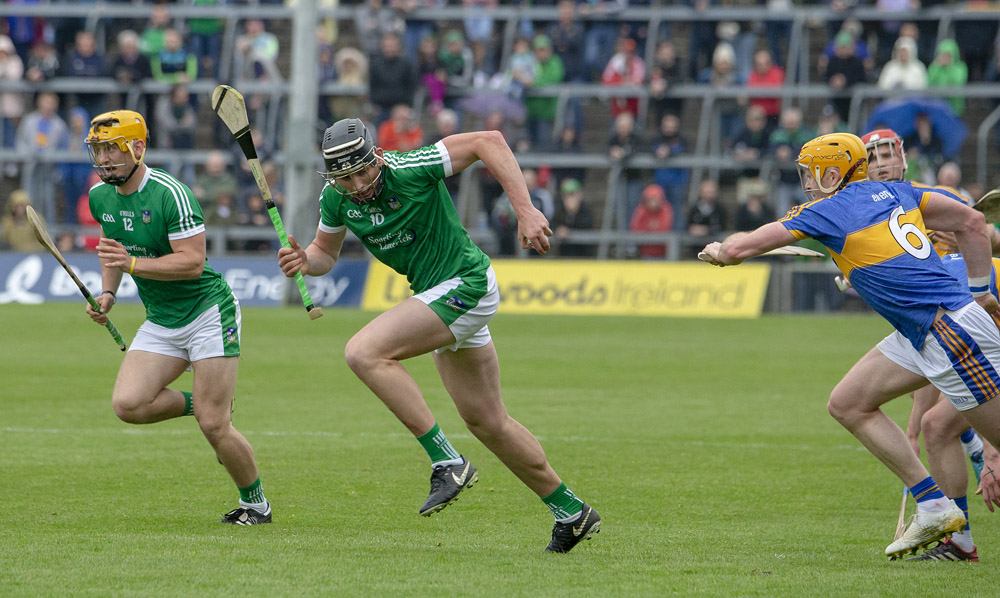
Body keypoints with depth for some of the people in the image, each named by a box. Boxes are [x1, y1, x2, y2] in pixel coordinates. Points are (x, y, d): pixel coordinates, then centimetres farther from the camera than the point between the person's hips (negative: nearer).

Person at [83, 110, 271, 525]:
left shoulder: (171, 194, -19)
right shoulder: (100, 197, 4)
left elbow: (193, 261, -22)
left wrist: (133, 262, -30)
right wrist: (107, 294, 8)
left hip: (208, 312, -7)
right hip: (160, 321, 7)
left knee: (213, 426, -11)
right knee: (128, 405, -15)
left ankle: (256, 503, 11)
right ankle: (197, 404, 12)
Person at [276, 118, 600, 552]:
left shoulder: (409, 169, -22)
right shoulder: (335, 198, -1)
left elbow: (488, 141, -18)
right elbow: (326, 252, 16)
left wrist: (525, 211, -24)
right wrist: (304, 261, -8)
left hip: (465, 285, -9)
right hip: (439, 293, 9)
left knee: (365, 352, -23)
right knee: (486, 422, 14)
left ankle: (447, 462, -22)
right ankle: (571, 511, 27)